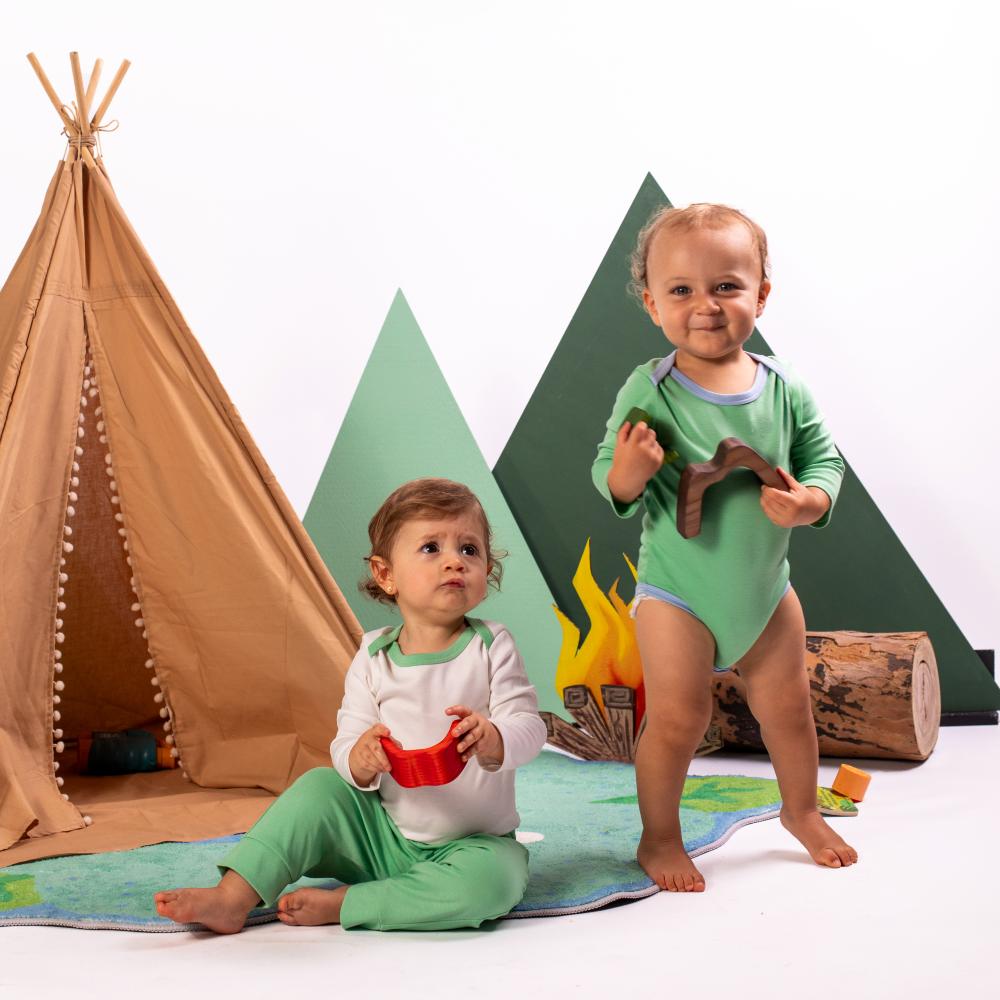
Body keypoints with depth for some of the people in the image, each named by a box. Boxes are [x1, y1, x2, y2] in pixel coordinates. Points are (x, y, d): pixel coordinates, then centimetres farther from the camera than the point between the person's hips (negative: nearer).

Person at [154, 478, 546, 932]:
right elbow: (345, 747, -5)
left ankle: (338, 904, -23)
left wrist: (492, 740, -40)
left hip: (471, 840, -3)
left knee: (493, 877, -33)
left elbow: (528, 727, -16)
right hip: (385, 837, 3)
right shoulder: (373, 659, -2)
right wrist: (360, 761, -31)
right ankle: (232, 898, -13)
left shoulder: (491, 647, -8)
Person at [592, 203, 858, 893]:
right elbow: (610, 483, -13)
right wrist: (625, 473, -36)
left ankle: (802, 811, 42)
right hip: (678, 592, -4)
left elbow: (823, 456, 0)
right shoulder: (649, 390, -16)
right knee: (677, 719, 1)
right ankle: (660, 838, 23)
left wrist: (811, 499, -21)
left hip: (767, 588, 4)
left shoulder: (782, 387, -7)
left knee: (788, 706, 16)